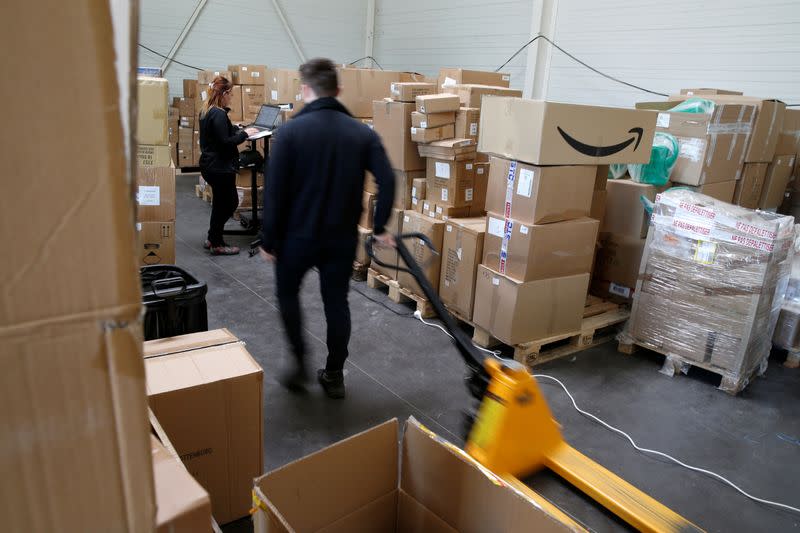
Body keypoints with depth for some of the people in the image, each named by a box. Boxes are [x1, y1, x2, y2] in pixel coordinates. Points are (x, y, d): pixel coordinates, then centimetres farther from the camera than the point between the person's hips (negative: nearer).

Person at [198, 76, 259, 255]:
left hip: (209, 164, 10)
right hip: (220, 167, -10)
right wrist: (245, 134, -12)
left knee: (220, 202, 20)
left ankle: (212, 239, 29)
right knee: (229, 203, 3)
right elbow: (225, 142, -22)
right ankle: (216, 245, 12)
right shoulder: (219, 114, -20)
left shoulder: (206, 110, 10)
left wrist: (239, 129, 10)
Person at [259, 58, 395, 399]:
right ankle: (334, 375, 23)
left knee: (288, 294, 20)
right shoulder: (362, 132, -1)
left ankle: (300, 365, 20)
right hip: (343, 238, 3)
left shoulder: (290, 131, -10)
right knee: (336, 302, 14)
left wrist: (268, 240, -4)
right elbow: (387, 181, -10)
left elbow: (274, 191, -12)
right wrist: (380, 228, -1)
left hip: (298, 236, -2)